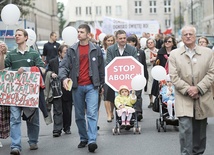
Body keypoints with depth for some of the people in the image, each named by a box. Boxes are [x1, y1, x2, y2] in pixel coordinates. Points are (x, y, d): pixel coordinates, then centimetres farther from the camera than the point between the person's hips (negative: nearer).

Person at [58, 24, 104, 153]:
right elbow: (64, 66, 0)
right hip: (77, 87, 2)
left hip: (91, 86, -2)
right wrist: (64, 77, -19)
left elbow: (101, 68, 11)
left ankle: (92, 141, -18)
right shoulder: (72, 50, 6)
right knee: (79, 115, 9)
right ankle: (83, 139, 22)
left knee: (92, 113, -13)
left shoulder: (96, 50, 4)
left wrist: (101, 84, 12)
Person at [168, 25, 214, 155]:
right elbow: (174, 76, -3)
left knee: (200, 131, 11)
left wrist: (198, 88, -14)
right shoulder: (174, 54, 3)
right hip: (184, 99, -2)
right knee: (186, 129, -13)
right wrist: (187, 89, -15)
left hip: (202, 99, 2)